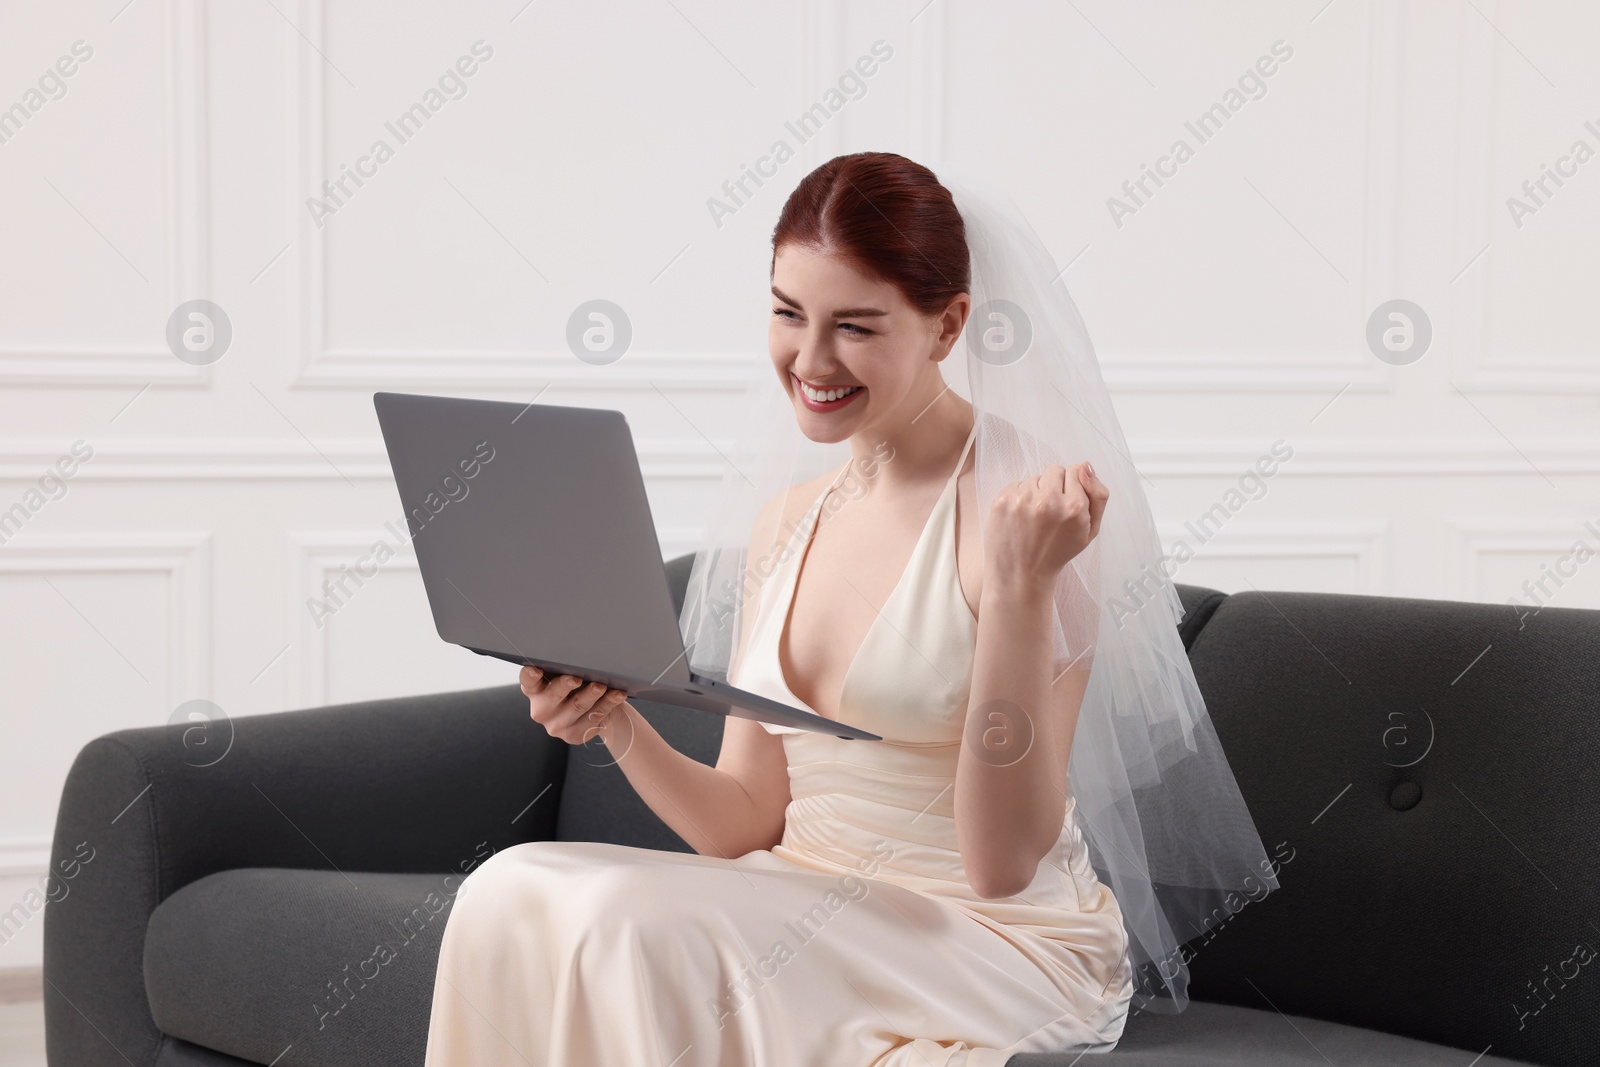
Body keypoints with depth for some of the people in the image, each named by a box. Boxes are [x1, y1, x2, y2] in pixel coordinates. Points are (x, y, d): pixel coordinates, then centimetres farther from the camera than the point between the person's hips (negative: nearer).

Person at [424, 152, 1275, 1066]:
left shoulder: (1025, 508, -13)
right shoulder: (785, 518, 9)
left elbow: (1003, 863, -17)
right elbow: (749, 824, 11)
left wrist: (1019, 586, -26)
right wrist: (622, 730, -8)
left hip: (1006, 946, -6)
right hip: (809, 914, 6)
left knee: (627, 919, -28)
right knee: (513, 895, -19)